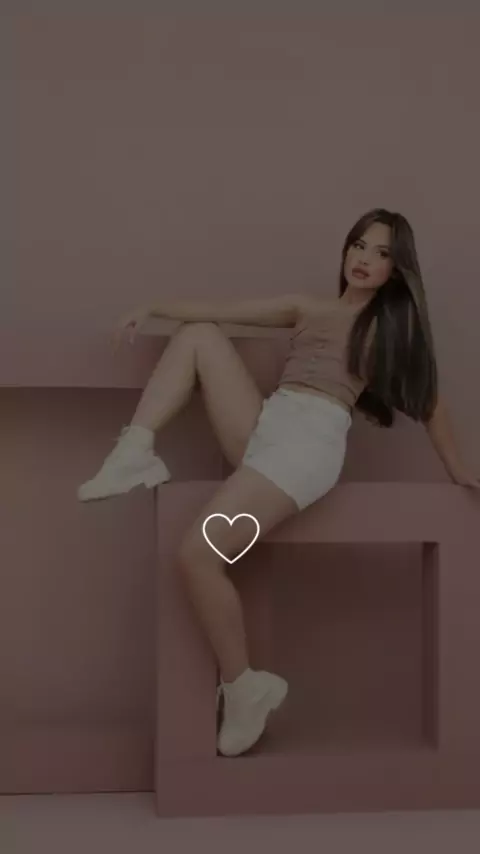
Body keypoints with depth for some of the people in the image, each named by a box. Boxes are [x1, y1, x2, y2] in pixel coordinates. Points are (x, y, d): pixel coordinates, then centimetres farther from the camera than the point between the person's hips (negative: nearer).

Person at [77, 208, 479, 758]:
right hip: (262, 429, 6)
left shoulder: (393, 323, 11)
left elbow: (427, 400, 15)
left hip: (309, 443, -6)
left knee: (197, 554, -22)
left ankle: (243, 687, -6)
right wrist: (153, 310, 6)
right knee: (199, 335, 0)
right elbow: (223, 311, 17)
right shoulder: (306, 308, 22)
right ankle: (136, 454, -11)